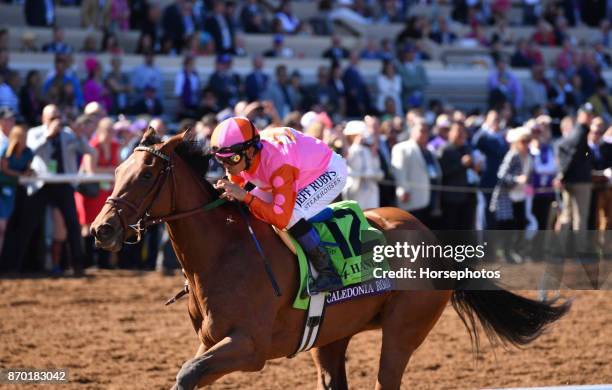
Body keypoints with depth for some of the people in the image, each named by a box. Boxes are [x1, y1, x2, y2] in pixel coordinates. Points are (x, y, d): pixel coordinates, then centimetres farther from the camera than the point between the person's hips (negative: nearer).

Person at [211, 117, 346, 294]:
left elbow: (281, 218, -40)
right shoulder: (240, 158, -17)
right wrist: (226, 195, -23)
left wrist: (245, 197, -45)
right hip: (302, 174, 9)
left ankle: (327, 272, -20)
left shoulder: (275, 162, -40)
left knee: (291, 215, -32)